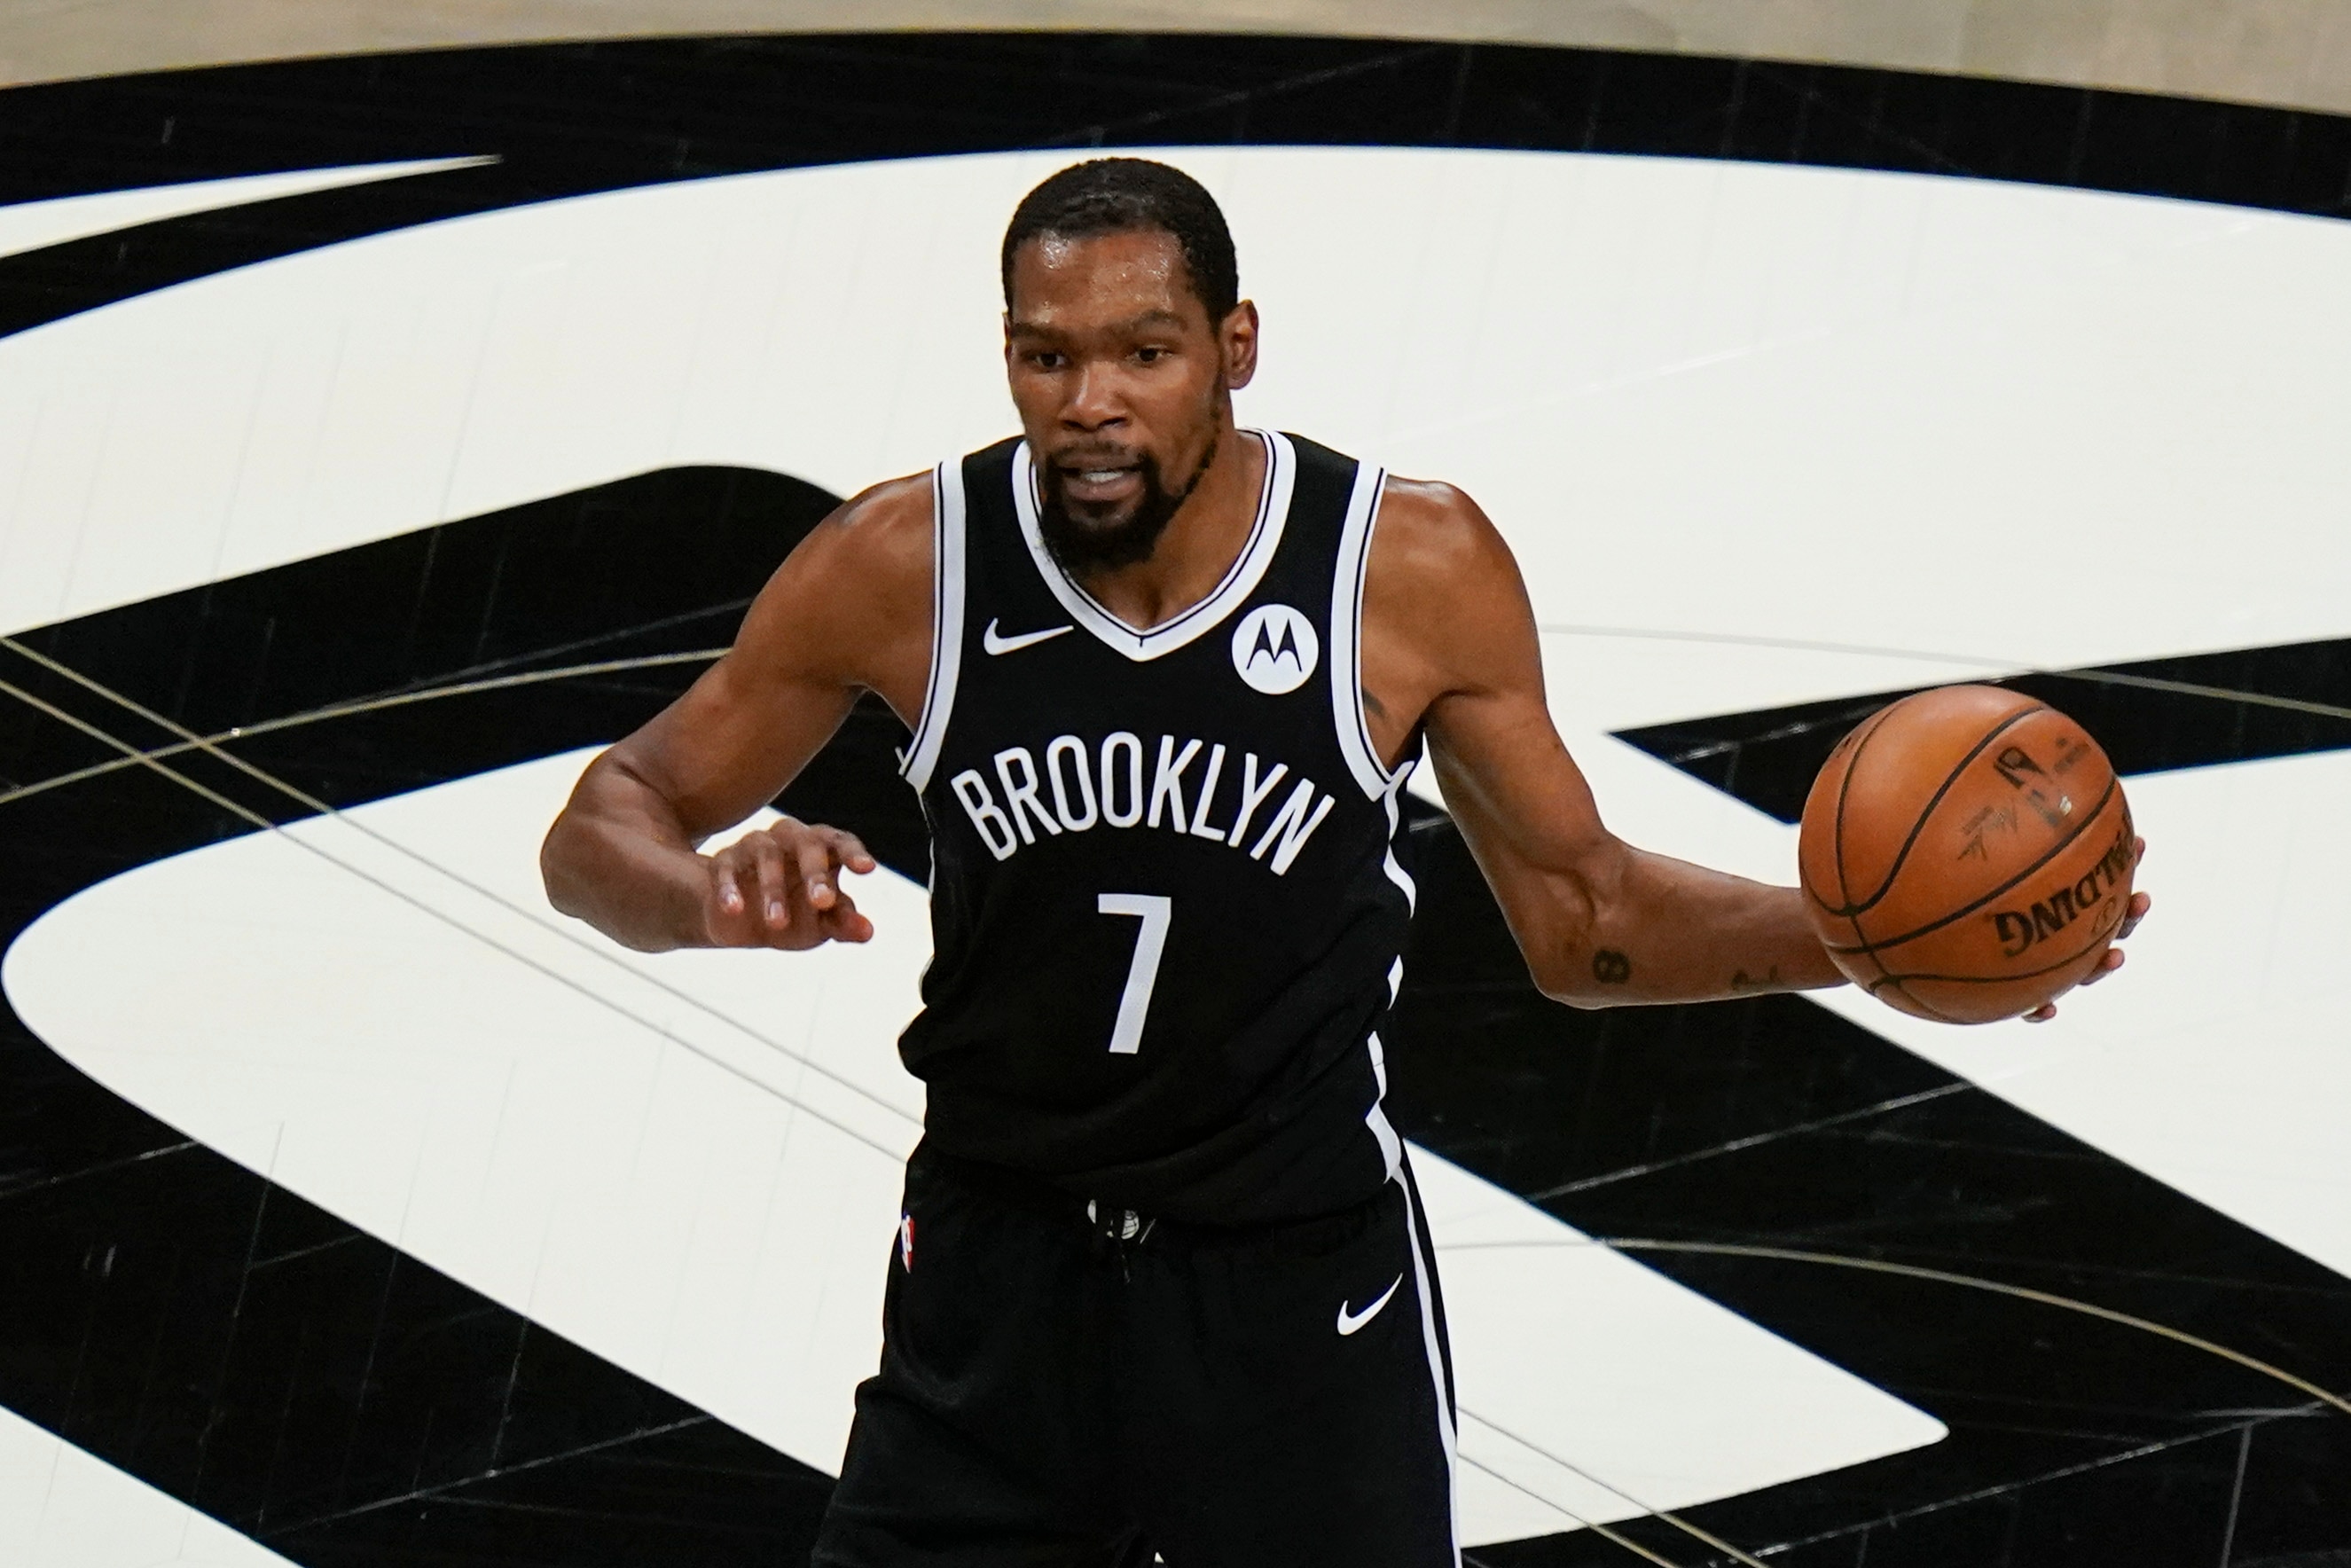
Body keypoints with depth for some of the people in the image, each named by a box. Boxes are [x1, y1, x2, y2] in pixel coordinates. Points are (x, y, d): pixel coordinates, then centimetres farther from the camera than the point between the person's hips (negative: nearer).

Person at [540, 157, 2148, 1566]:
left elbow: (1578, 915, 0)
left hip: (1302, 1290, -1)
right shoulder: (905, 567, -11)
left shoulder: (1414, 566, -12)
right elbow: (603, 830, -2)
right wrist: (712, 896, -25)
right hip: (999, 1282, 1)